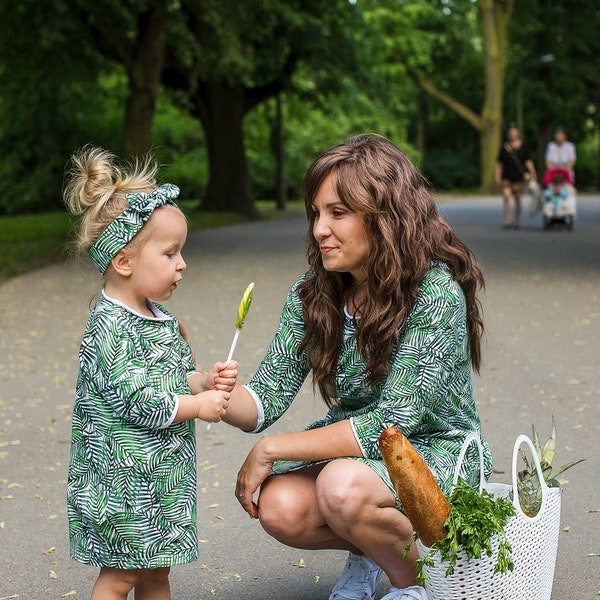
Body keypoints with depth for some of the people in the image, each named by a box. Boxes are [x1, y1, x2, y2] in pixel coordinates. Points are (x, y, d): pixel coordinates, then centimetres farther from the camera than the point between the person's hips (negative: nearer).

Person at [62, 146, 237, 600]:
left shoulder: (159, 319, 8)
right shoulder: (110, 328, -20)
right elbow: (136, 399, -24)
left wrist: (203, 380, -2)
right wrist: (198, 405, -16)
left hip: (161, 475, 9)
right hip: (123, 475, -9)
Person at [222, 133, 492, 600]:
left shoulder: (437, 293, -24)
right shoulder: (313, 293, -6)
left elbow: (393, 422, -26)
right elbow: (267, 399, -7)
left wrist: (271, 449, -23)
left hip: (434, 452, -5)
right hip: (352, 447, 5)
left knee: (343, 486, -33)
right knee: (279, 506, -23)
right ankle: (367, 551, 11)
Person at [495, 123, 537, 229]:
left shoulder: (523, 147, 4)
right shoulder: (504, 147, 6)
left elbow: (528, 161, 2)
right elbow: (499, 163, 11)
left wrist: (532, 173, -12)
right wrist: (498, 177, 5)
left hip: (519, 177, 0)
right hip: (507, 177, 0)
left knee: (518, 199, 7)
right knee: (506, 195, -19)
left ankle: (517, 221, 20)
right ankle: (508, 220, -17)